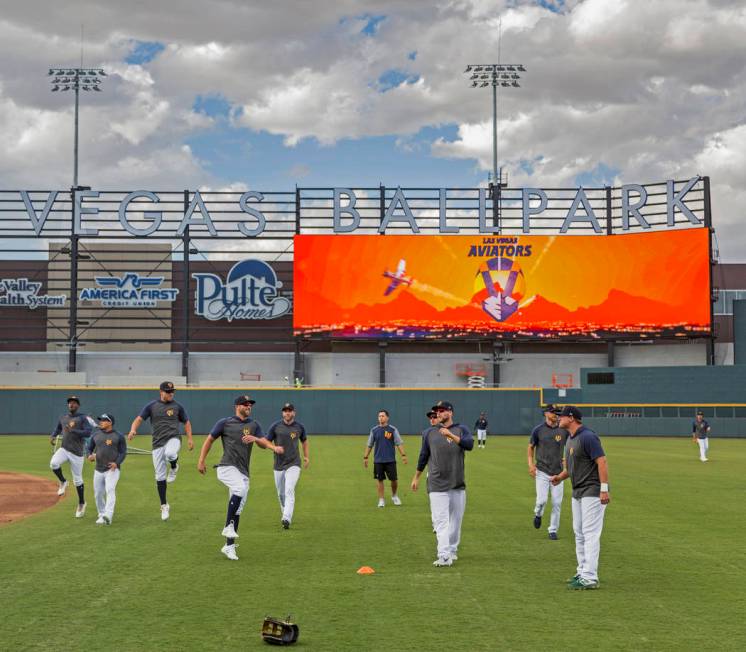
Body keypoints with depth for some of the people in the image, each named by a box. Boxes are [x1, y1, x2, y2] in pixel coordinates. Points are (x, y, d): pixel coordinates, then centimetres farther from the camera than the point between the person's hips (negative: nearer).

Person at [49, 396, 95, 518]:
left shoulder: (83, 418, -6)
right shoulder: (62, 417, 10)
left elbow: (89, 432, -17)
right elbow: (57, 429, 27)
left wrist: (73, 431, -25)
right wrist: (53, 436, 5)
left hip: (77, 452, -4)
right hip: (64, 449, 4)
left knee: (77, 479, 4)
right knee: (54, 463, -28)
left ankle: (81, 503, 22)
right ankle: (62, 482, -1)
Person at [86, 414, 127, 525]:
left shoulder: (119, 436, -2)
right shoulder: (95, 434, 9)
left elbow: (123, 452, -1)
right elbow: (88, 448, 15)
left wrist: (116, 463, -18)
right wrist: (89, 455, -8)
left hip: (112, 469, -5)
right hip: (98, 469, 5)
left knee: (110, 490, -20)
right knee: (98, 493, 7)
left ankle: (108, 516, -32)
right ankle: (102, 515, 26)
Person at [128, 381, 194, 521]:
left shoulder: (177, 406, 7)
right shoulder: (152, 406, 4)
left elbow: (186, 422, 15)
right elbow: (139, 419, -3)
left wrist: (189, 438, 3)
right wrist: (133, 430, -23)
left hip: (173, 438, -1)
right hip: (158, 442, 1)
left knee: (170, 454, -38)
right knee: (160, 476, 2)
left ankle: (174, 467, -2)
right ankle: (164, 506, 15)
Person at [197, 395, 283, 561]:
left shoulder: (254, 425, 13)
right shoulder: (224, 423, 4)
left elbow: (264, 443, 2)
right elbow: (210, 439, 9)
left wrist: (254, 438, -23)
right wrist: (201, 461, 1)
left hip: (243, 472, 5)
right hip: (227, 467, -5)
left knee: (237, 510, 5)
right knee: (240, 488, -33)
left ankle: (229, 546, 14)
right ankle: (228, 527, -21)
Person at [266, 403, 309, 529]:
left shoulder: (299, 427, 2)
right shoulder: (275, 426, -2)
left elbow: (304, 440, 20)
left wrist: (306, 456, 13)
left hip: (293, 464, -2)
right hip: (279, 464, 2)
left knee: (289, 490, -19)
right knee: (281, 494, 11)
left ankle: (287, 519, -28)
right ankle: (285, 514, 35)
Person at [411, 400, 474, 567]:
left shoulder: (461, 430, 3)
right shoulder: (429, 433, 7)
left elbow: (470, 445, -17)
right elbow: (423, 456, 14)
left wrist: (451, 436, -29)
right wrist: (416, 477, 17)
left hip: (458, 484, 1)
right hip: (437, 485, -1)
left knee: (456, 519, 9)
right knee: (441, 520, -10)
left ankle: (452, 550, 25)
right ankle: (444, 556, -17)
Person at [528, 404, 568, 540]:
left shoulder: (564, 430, 1)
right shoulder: (538, 430, -4)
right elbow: (531, 447, 7)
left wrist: (566, 459, -2)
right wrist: (530, 464, -4)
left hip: (558, 472, 2)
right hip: (542, 471, -2)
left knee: (557, 503, 1)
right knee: (542, 500, -12)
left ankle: (553, 530, 15)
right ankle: (538, 514, 23)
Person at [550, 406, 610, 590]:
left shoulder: (587, 437, -17)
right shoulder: (571, 438, 14)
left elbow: (602, 461, -22)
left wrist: (604, 489, -27)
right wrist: (560, 476, 8)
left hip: (592, 492, -10)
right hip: (578, 492, 10)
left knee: (590, 534, -11)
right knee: (579, 533, 15)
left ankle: (590, 578, -11)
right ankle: (582, 572, 24)